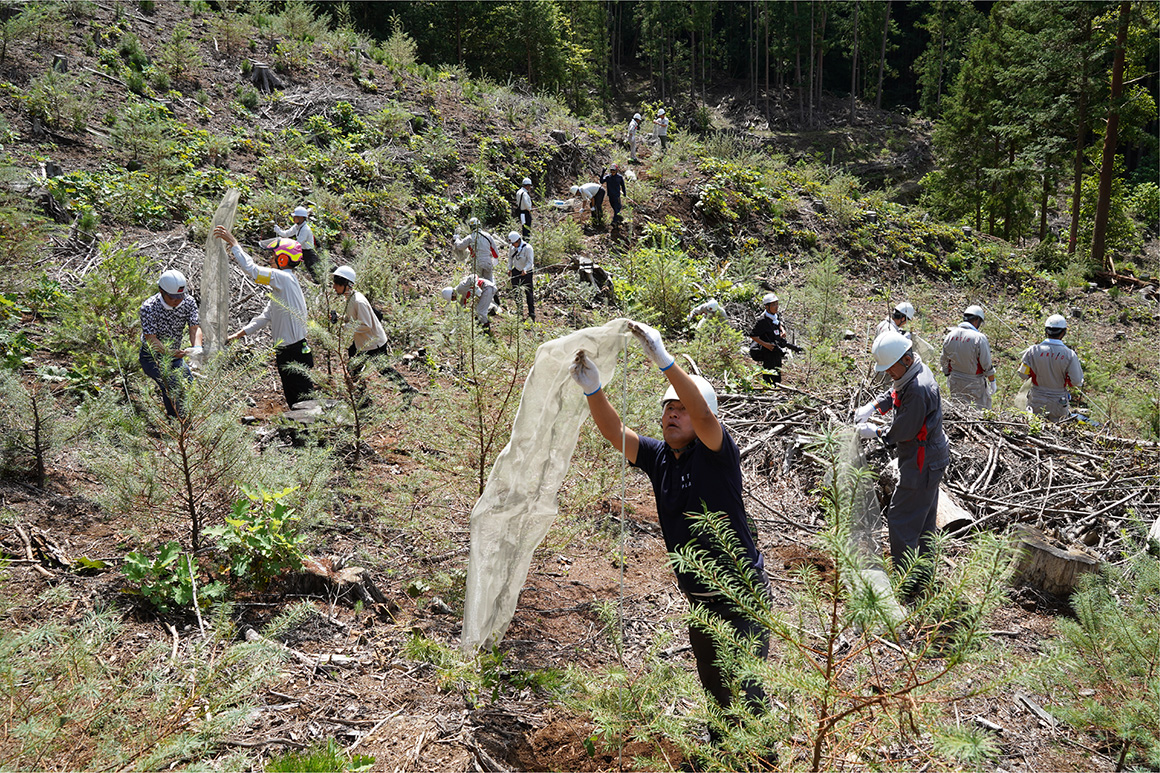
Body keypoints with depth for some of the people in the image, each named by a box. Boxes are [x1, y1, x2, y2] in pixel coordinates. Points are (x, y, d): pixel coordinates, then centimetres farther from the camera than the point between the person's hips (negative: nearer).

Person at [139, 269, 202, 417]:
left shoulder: (189, 302, -10)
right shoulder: (149, 307, -24)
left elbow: (195, 327, -14)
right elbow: (151, 338, -27)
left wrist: (197, 347, -35)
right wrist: (170, 352, -43)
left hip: (175, 355, 5)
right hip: (152, 357, -5)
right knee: (171, 385, -23)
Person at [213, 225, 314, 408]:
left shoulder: (284, 278, -14)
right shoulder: (281, 286, 18)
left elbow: (252, 270, -23)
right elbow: (266, 316, 20)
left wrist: (233, 243, -14)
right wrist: (240, 334, 16)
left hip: (295, 354, -10)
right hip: (286, 352, 10)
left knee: (305, 402, -5)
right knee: (294, 402, 17)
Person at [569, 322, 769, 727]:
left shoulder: (716, 453, -15)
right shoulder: (658, 456, 2)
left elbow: (703, 413, -34)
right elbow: (614, 432, -8)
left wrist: (664, 361, -45)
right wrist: (593, 390, -26)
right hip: (698, 598, 7)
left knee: (745, 692, -2)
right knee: (713, 686, 22)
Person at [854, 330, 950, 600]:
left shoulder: (919, 390, -28)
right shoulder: (916, 371, 3)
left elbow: (902, 432, -24)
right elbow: (893, 393, 18)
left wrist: (874, 432, -9)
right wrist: (873, 406, 1)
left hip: (921, 464, -11)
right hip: (932, 458, 11)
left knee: (901, 521, -5)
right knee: (924, 520, 21)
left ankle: (907, 584, 1)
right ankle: (924, 575, 34)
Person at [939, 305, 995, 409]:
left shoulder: (950, 335, -2)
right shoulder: (979, 338, -19)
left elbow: (944, 361, 7)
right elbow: (987, 365, -14)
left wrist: (948, 378, 20)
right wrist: (992, 382, 0)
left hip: (954, 383, 5)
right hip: (974, 384, -5)